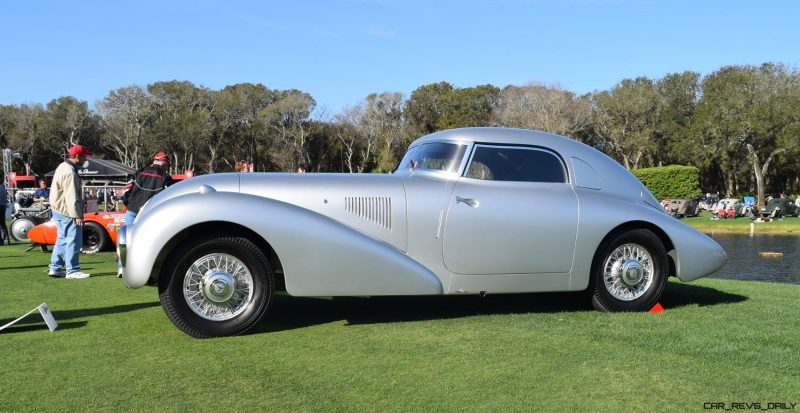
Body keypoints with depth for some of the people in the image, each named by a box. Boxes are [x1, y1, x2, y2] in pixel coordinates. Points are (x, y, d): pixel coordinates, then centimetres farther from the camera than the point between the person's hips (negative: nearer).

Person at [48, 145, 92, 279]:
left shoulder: (63, 167, 14)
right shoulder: (69, 172, -20)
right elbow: (71, 197, -24)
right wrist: (77, 215, -23)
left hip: (59, 211, 11)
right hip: (67, 213, -11)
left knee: (62, 240, 17)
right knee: (74, 241, -5)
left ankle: (55, 268, 23)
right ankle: (72, 271, -1)